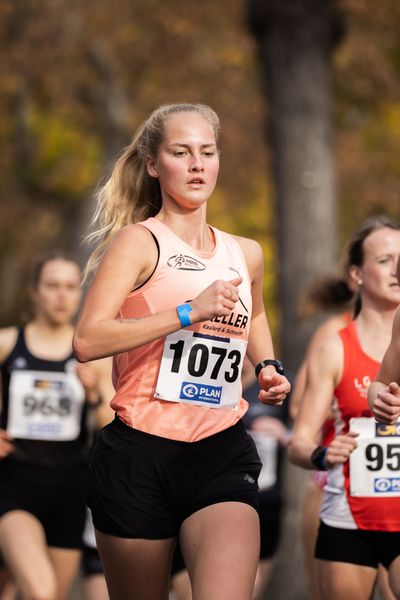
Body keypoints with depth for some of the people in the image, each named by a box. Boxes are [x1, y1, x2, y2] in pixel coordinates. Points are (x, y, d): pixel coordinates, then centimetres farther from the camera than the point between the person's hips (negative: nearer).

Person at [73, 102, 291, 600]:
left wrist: (268, 366, 19)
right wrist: (189, 312, -21)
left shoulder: (246, 254, 14)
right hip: (140, 453, -3)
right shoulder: (138, 241, -3)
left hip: (222, 452, 3)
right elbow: (87, 341, -18)